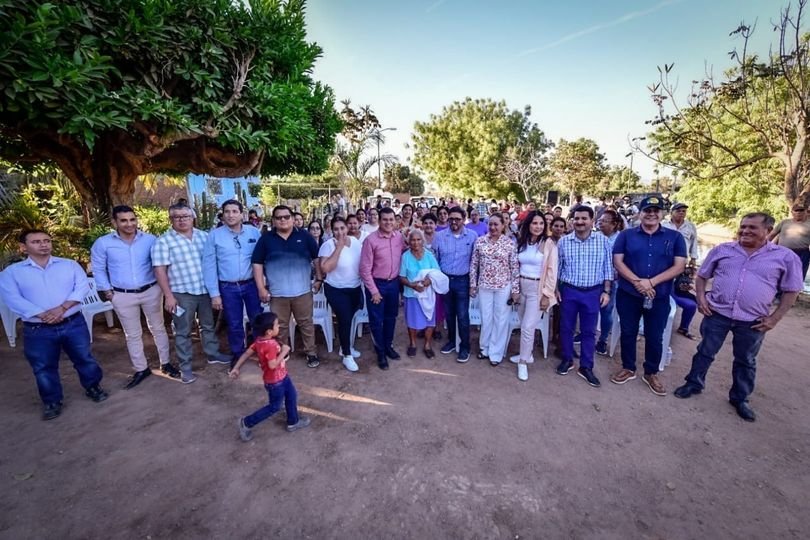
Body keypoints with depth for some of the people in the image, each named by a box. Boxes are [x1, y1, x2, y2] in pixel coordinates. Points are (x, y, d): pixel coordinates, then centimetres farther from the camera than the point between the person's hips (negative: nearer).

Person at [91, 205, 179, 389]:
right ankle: (141, 369, 27)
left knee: (158, 328, 11)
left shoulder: (150, 239, -6)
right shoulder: (103, 243, -5)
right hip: (123, 296, 1)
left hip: (151, 291, 0)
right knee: (132, 334, 12)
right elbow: (98, 269, 4)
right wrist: (107, 291, 0)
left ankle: (165, 364, 25)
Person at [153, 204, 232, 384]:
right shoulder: (163, 241, -6)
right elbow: (159, 270, -9)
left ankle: (213, 354, 35)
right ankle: (185, 367, 19)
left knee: (208, 325, 18)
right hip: (182, 294, -4)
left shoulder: (204, 236, 5)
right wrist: (168, 296, -14)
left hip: (205, 290, 4)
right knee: (183, 331, 7)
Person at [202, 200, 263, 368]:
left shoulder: (254, 232, -2)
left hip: (252, 284, 1)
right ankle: (237, 355, 35)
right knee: (234, 325, 14)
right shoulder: (214, 235, -4)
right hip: (228, 288, 0)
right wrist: (214, 294, -6)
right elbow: (209, 266, -3)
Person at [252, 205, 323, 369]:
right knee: (280, 326, 14)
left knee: (306, 323, 10)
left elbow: (317, 258, 4)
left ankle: (311, 353, 24)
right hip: (277, 293, 1)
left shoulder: (304, 236, 1)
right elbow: (257, 263, 1)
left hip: (302, 291, 0)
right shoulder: (266, 239, 1)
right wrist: (261, 288, -5)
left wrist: (319, 279, -1)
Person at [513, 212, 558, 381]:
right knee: (524, 325, 12)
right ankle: (527, 354, 31)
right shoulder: (521, 242, 6)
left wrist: (547, 294, -12)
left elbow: (552, 271, -9)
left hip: (537, 289, -4)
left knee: (527, 327, -7)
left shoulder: (549, 244, -8)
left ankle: (523, 362, 9)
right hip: (521, 287, 5)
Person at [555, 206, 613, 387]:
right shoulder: (563, 241, -2)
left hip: (593, 292, 0)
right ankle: (567, 360, 29)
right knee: (566, 327, 10)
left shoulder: (602, 241, -2)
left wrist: (606, 291, -2)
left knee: (588, 331, 9)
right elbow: (556, 267, 5)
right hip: (569, 291, 1)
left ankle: (586, 367, 21)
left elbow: (608, 268, 2)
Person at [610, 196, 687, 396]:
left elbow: (679, 266, -5)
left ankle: (651, 373, 29)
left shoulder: (675, 237, 3)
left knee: (655, 337, 11)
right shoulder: (626, 235, 2)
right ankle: (628, 368, 28)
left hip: (659, 297, 0)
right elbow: (617, 261, -5)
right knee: (628, 333, 11)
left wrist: (651, 282, -17)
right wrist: (637, 281, -18)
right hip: (628, 294, 0)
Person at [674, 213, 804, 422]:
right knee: (705, 351, 10)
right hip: (717, 313, 0)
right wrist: (701, 297, -3)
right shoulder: (722, 250, 2)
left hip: (753, 321, 0)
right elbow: (702, 276, 11)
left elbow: (791, 290, 4)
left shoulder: (785, 257, -1)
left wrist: (774, 318, -4)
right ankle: (694, 383, 27)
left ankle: (740, 399, 32)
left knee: (746, 361, 15)